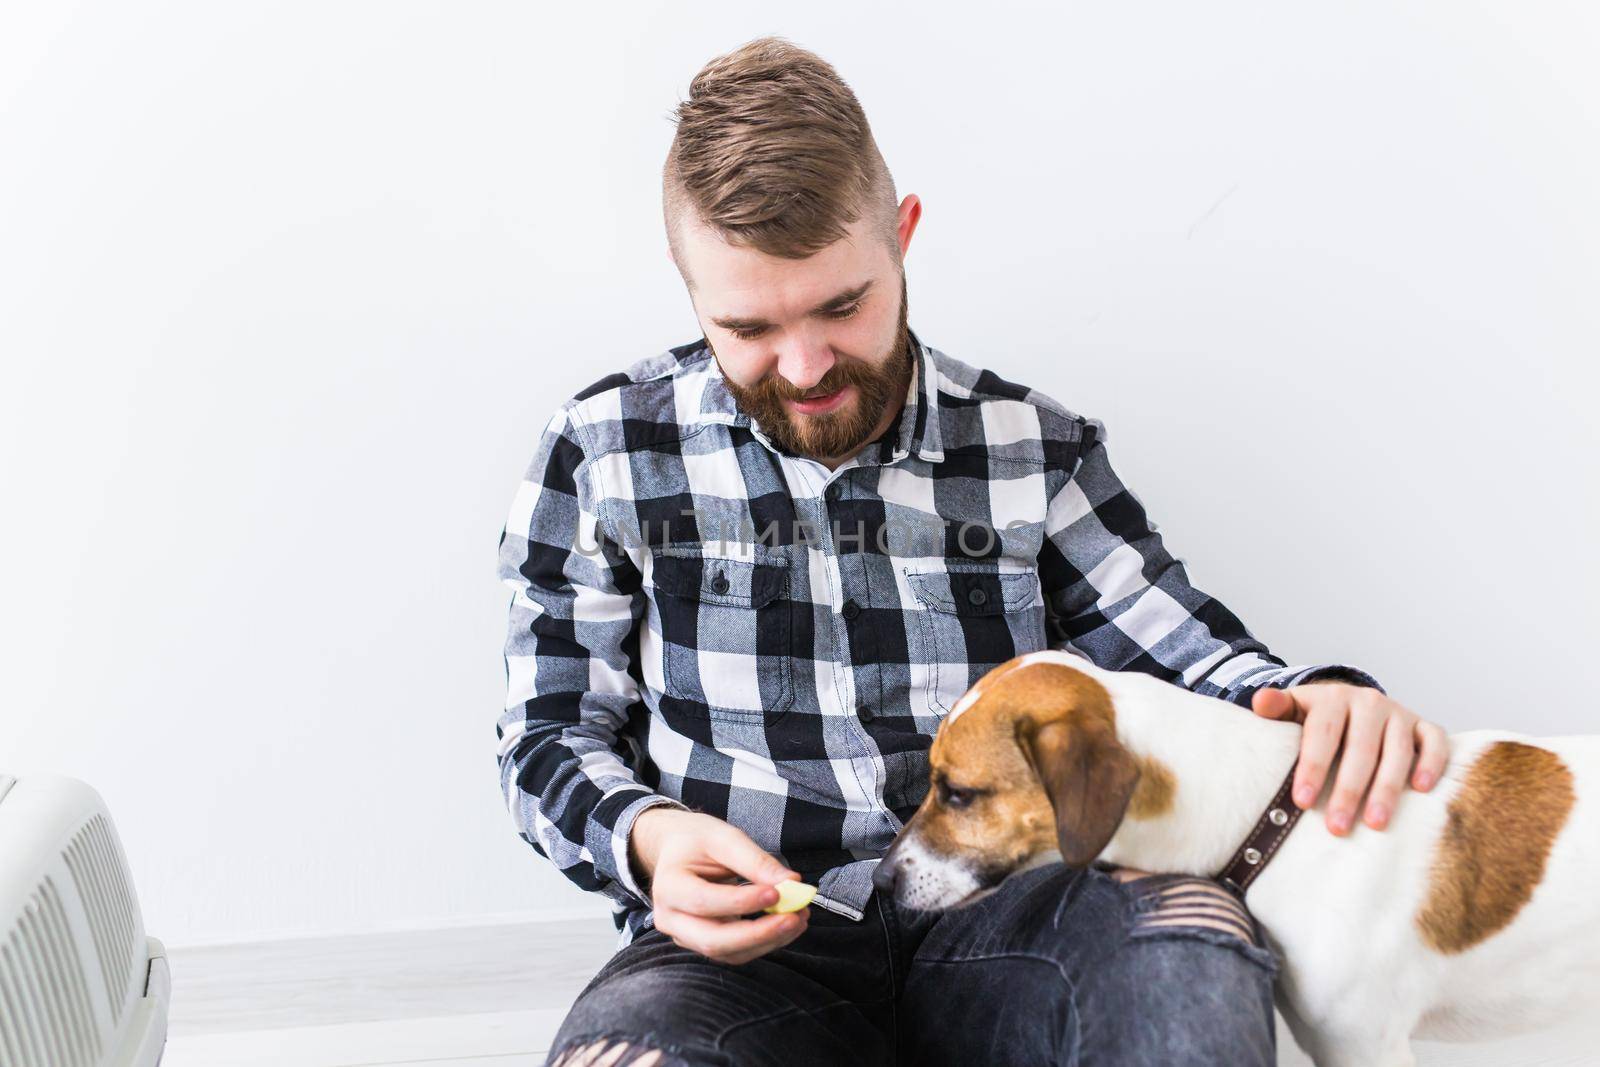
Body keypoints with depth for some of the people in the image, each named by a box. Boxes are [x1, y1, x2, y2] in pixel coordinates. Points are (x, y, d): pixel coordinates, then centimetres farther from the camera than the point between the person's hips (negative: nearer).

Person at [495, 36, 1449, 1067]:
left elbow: (1183, 652, 8)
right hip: (740, 941, -1)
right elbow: (552, 733, 8)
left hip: (993, 915, 2)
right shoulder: (602, 450, 4)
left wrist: (1324, 703, -16)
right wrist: (646, 838, -14)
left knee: (1192, 937, -33)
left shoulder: (1033, 448, 7)